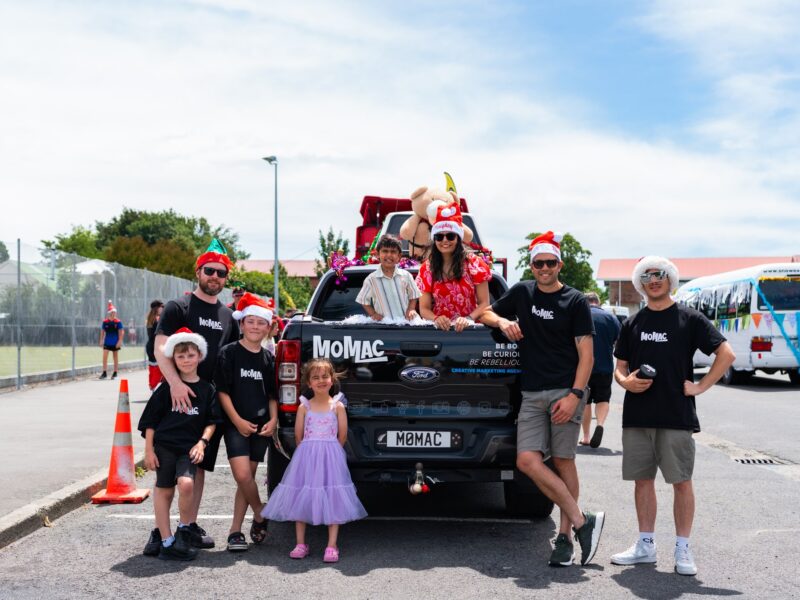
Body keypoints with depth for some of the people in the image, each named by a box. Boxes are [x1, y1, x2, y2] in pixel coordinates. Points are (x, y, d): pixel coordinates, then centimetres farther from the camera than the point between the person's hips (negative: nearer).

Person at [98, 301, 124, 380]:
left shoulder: (118, 322, -8)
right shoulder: (105, 322, -1)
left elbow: (121, 332, -7)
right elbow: (102, 332, 6)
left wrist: (119, 341, -12)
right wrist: (101, 341, 4)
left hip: (115, 343, -1)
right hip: (107, 342, 2)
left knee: (115, 358, 9)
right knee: (104, 357, -9)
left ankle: (115, 373, 17)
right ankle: (104, 373, -5)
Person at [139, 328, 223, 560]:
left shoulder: (207, 389, 6)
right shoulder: (166, 388, 2)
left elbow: (212, 421, 10)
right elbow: (150, 420, 4)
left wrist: (202, 442, -6)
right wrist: (148, 450, 0)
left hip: (190, 447, 0)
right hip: (164, 445, 0)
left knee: (186, 484, -21)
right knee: (164, 490, 3)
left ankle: (184, 530, 0)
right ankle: (165, 539, 13)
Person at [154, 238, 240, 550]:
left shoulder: (228, 315, 17)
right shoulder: (178, 307, -1)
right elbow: (160, 348, -12)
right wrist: (175, 383, -27)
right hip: (179, 396, -5)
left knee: (199, 464, 10)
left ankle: (191, 525, 18)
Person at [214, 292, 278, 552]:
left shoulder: (268, 358, 9)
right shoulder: (229, 353, -5)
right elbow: (222, 391, -7)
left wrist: (273, 420, -1)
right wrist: (237, 420, -13)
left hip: (261, 426, 4)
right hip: (236, 424, -4)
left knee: (247, 478, 7)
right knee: (242, 475, -16)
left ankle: (235, 531, 14)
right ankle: (260, 515, 8)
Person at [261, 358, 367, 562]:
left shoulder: (338, 406, 1)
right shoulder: (304, 406, 4)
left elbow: (342, 435, 1)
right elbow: (298, 434, 3)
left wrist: (329, 451, 6)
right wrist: (309, 452, 6)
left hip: (331, 457, -1)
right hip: (306, 457, 2)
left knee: (332, 499, -4)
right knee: (301, 498, 3)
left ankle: (332, 546, 1)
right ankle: (301, 544, 12)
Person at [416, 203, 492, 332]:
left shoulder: (474, 264, 3)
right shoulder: (427, 268, 8)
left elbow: (484, 303, 1)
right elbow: (424, 309, 5)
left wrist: (469, 319, -17)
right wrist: (436, 319, -16)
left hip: (469, 328, -1)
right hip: (440, 328, 1)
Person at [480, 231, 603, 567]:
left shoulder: (575, 302, 2)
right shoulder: (522, 293, 14)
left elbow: (585, 353, -2)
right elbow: (485, 313, 24)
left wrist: (574, 395, -13)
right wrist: (502, 321, 0)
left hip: (565, 391, -4)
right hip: (532, 394, 4)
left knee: (563, 461, -3)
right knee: (528, 461, -9)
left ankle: (564, 536, 5)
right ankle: (582, 522, -5)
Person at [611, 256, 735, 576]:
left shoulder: (689, 318, 0)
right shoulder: (633, 323, 11)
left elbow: (726, 354, -2)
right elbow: (620, 367, 15)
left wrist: (700, 386, -7)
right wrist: (626, 381, -7)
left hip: (677, 417, -4)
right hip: (637, 416, 4)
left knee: (681, 481, 0)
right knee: (642, 480, 8)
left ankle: (683, 549, 10)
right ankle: (645, 545, 19)